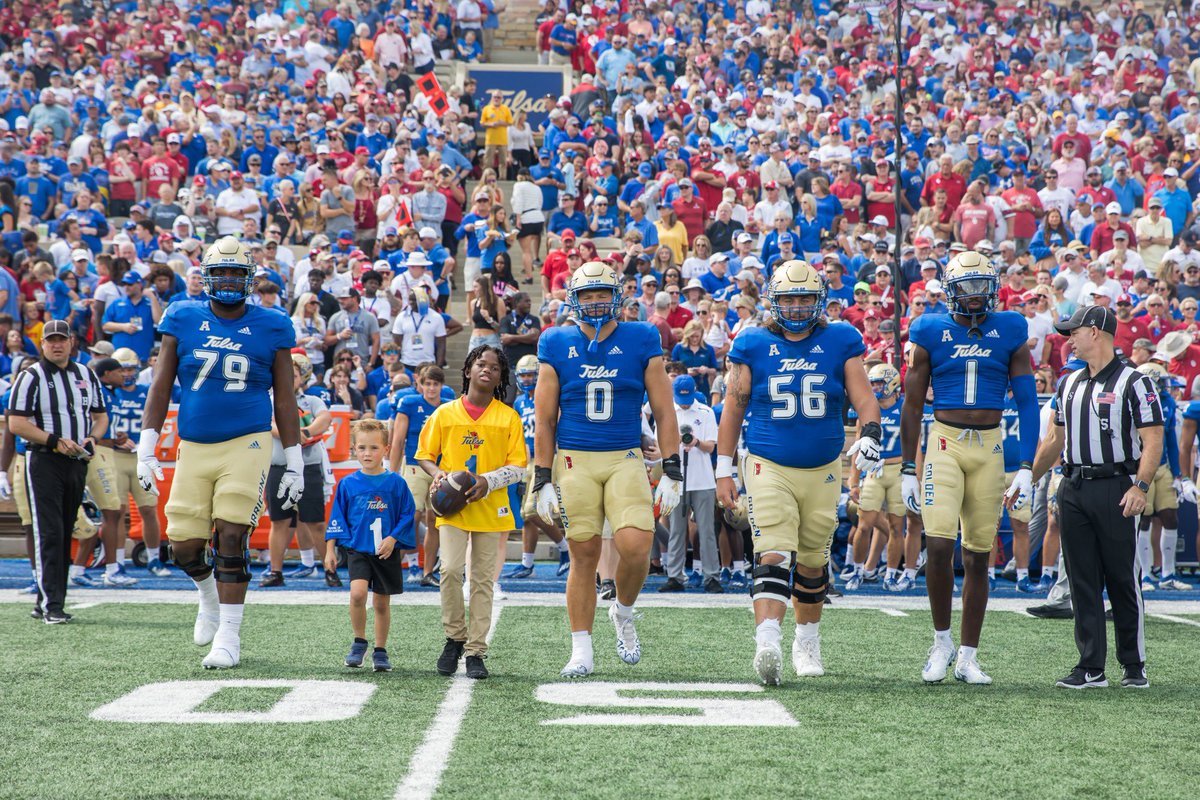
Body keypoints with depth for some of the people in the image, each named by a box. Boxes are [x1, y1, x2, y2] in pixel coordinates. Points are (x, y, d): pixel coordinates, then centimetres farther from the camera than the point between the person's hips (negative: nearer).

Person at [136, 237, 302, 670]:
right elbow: (161, 386, 6)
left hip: (247, 443, -2)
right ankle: (210, 596, 35)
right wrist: (146, 449, 0)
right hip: (194, 447, 2)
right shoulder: (183, 321, 6)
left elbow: (285, 401, 8)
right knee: (186, 546, 2)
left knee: (231, 537, -11)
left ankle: (228, 636, -2)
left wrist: (294, 464, 6)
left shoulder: (270, 328, 3)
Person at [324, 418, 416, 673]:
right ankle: (359, 642, -3)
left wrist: (393, 538, -10)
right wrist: (330, 550, 5)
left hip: (387, 553, 1)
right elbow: (337, 518, 8)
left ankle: (380, 651, 22)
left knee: (382, 603, 8)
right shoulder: (347, 484, 1)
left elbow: (407, 514, 2)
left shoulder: (395, 483, -2)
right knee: (357, 592, -22)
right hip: (357, 550, 0)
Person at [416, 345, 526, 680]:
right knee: (451, 568, -16)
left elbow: (518, 467, 3)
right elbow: (424, 456, 12)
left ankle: (476, 651, 8)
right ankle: (455, 637, 4)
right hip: (452, 508, 0)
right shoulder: (445, 413, 6)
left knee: (483, 578, 1)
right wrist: (438, 474, -10)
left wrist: (487, 482, -14)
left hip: (491, 509, 0)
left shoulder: (509, 417, 5)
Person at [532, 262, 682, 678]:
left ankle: (624, 613, 14)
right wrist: (544, 481, 2)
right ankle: (581, 651, 11)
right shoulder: (557, 346, 4)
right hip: (574, 461, 0)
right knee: (584, 556, 1)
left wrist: (672, 473, -2)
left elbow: (664, 412, 4)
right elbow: (545, 420, 7)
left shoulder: (641, 342, 3)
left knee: (634, 547, -16)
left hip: (625, 460, 0)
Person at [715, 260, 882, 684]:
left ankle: (806, 641, 33)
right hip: (769, 469, -2)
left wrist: (869, 434, -20)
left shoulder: (840, 342, 3)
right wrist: (724, 469, 5)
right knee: (773, 558, -18)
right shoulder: (753, 346, 1)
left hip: (823, 471, 2)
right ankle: (767, 646, -31)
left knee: (812, 564, 15)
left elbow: (864, 398, 1)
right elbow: (733, 409, 6)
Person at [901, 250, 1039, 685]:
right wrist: (907, 470, 3)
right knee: (939, 545, -16)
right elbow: (912, 405, 6)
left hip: (989, 447, 2)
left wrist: (1025, 467, -4)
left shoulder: (1010, 332, 5)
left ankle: (968, 656, 13)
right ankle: (942, 640, 4)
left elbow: (1027, 401, 4)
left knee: (978, 555, 5)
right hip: (945, 443, -1)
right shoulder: (931, 333, 2)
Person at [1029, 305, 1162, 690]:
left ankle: (1134, 666, 10)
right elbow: (1054, 441, 24)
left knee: (1123, 581, 0)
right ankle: (1091, 667, 9)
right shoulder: (1069, 385, 16)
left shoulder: (1133, 383, -4)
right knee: (1083, 583, 5)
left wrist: (1140, 486, -23)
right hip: (1073, 491, 6)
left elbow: (1152, 442, -10)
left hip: (1115, 490, -6)